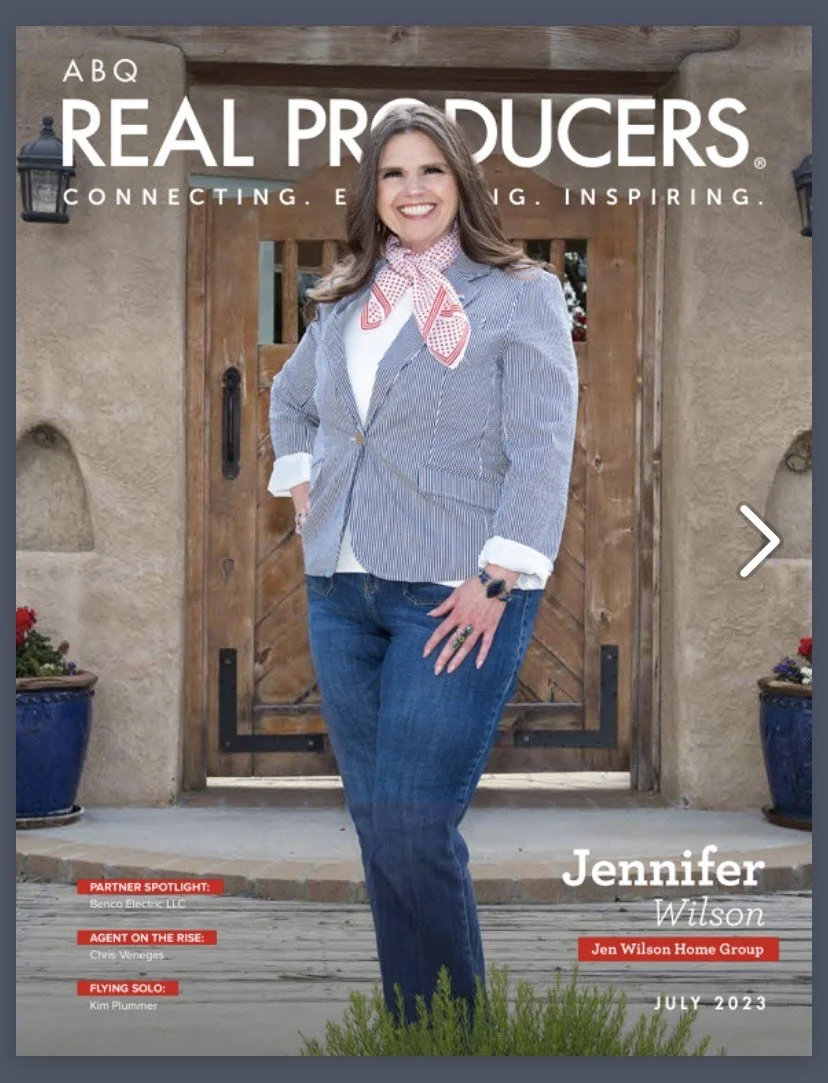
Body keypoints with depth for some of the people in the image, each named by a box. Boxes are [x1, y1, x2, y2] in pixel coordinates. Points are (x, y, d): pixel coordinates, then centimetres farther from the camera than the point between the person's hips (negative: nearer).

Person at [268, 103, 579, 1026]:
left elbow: (542, 450, -10)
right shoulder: (344, 303, 13)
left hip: (456, 598, -6)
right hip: (341, 593, 6)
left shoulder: (520, 295, -3)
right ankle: (406, 1020, 20)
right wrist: (298, 480, 15)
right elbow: (289, 398, 32)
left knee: (412, 829, -11)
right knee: (375, 825, 9)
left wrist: (496, 581, -17)